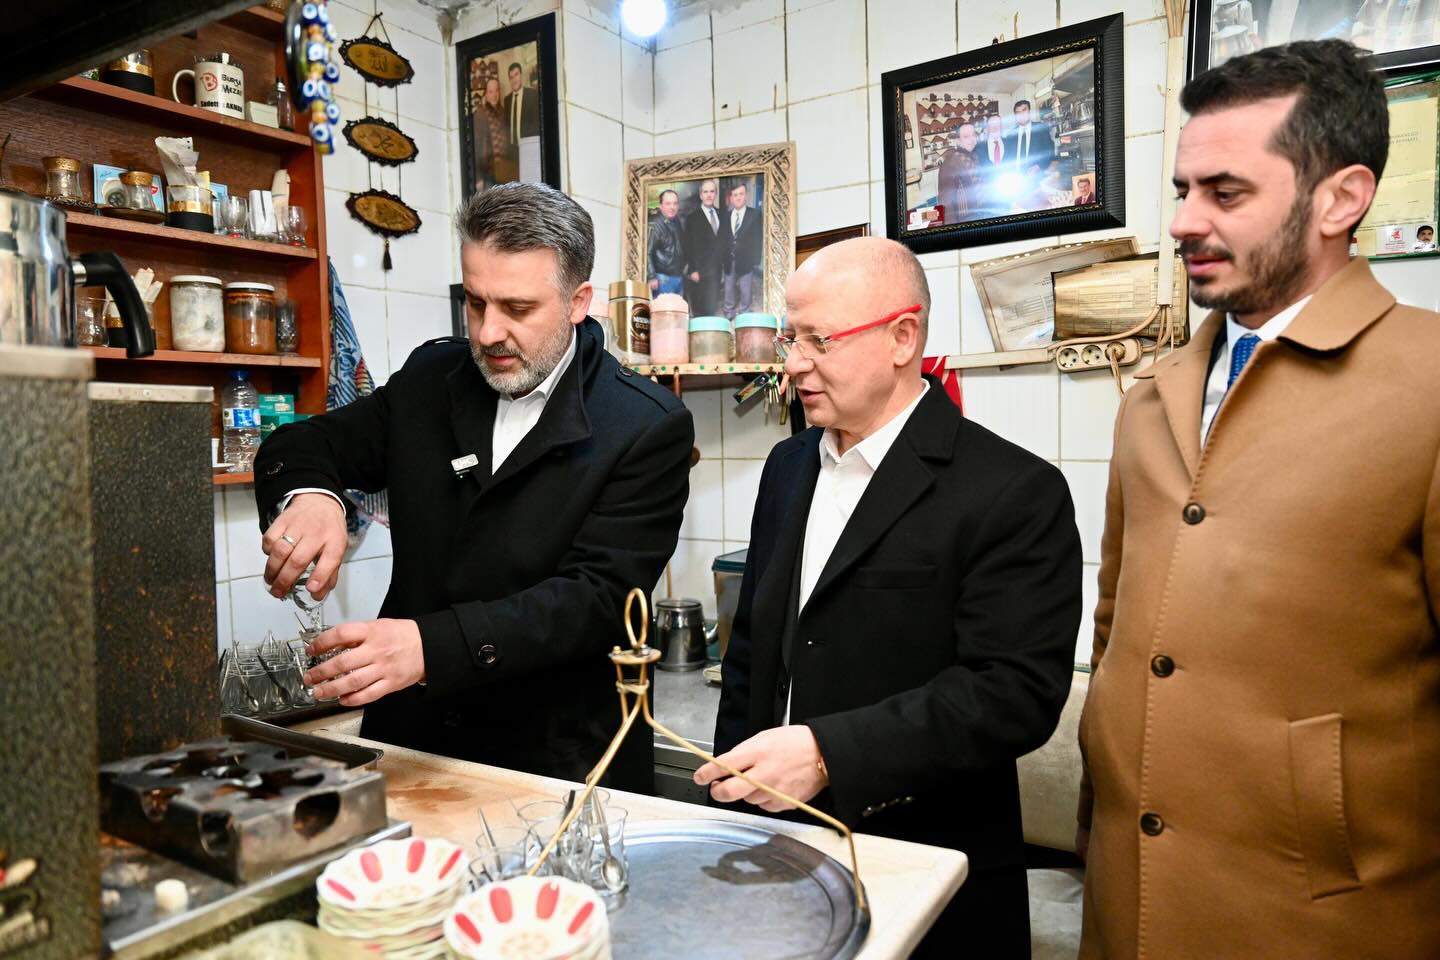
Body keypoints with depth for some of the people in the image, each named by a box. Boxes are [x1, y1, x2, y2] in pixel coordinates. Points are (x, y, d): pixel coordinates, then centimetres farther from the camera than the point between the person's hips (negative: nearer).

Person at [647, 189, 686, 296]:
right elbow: (648, 253, -14)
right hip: (664, 278, -7)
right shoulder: (655, 226, -9)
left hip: (680, 278, 7)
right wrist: (652, 278, -18)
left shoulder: (678, 223, 12)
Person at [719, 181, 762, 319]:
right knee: (729, 298, 10)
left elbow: (758, 239, -3)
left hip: (746, 262, -3)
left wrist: (756, 262, -9)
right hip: (729, 263, 3)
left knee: (746, 296, 3)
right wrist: (721, 260, 1)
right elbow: (721, 240, 9)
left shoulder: (755, 214, 0)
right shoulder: (725, 216, 10)